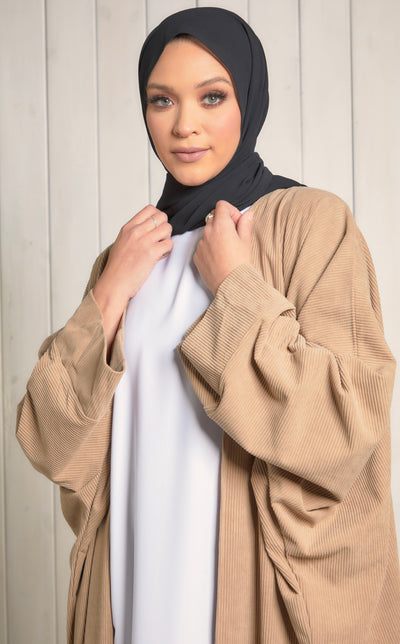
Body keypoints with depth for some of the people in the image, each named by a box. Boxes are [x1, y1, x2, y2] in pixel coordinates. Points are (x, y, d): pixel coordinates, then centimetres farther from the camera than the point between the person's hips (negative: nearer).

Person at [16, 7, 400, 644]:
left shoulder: (313, 223, -9)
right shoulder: (130, 255, 6)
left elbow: (344, 433, -20)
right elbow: (51, 442, -1)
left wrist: (234, 286, -17)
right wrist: (111, 293, -10)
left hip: (270, 593, -4)